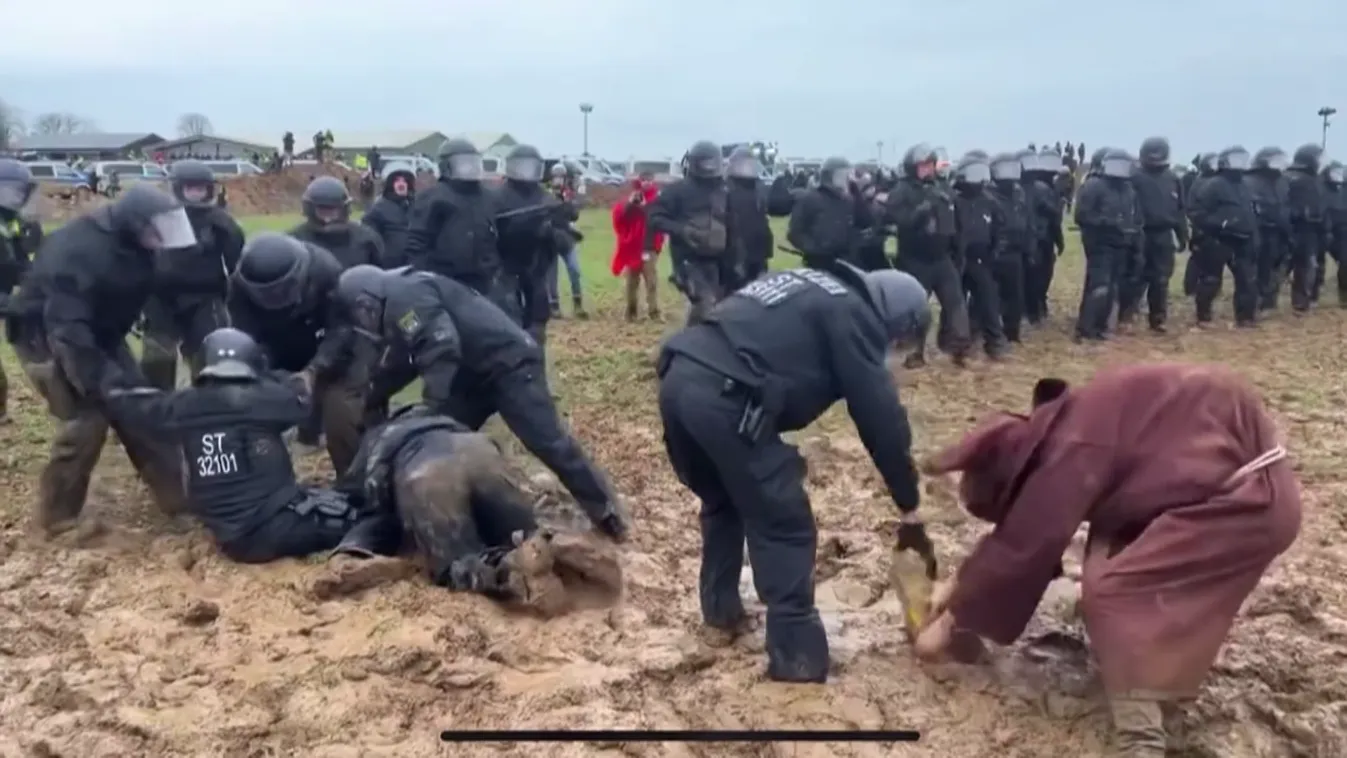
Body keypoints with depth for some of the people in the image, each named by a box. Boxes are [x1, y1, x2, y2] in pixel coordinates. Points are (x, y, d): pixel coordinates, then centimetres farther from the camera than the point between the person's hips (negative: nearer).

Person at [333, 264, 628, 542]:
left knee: (547, 441, -11)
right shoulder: (401, 303, 20)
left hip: (507, 363, -11)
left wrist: (430, 410, -23)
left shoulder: (405, 297, -14)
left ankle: (606, 512, -2)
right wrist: (371, 402, 28)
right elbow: (397, 366, 30)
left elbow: (441, 349, -26)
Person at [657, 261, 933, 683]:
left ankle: (721, 610, 41)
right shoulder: (853, 314, 4)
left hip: (679, 378, 9)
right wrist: (910, 511, 9)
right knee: (785, 526, 3)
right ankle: (797, 656, 8)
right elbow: (879, 415, 2)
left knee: (722, 501, 30)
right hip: (723, 398, -9)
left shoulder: (816, 291, 29)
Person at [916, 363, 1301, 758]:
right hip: (1235, 482, 10)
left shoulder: (1074, 450, -20)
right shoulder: (1063, 431, 9)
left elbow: (1025, 546, -16)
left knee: (1114, 591, -14)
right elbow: (1019, 528, 20)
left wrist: (951, 622, -6)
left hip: (1249, 496, -10)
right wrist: (960, 585, 21)